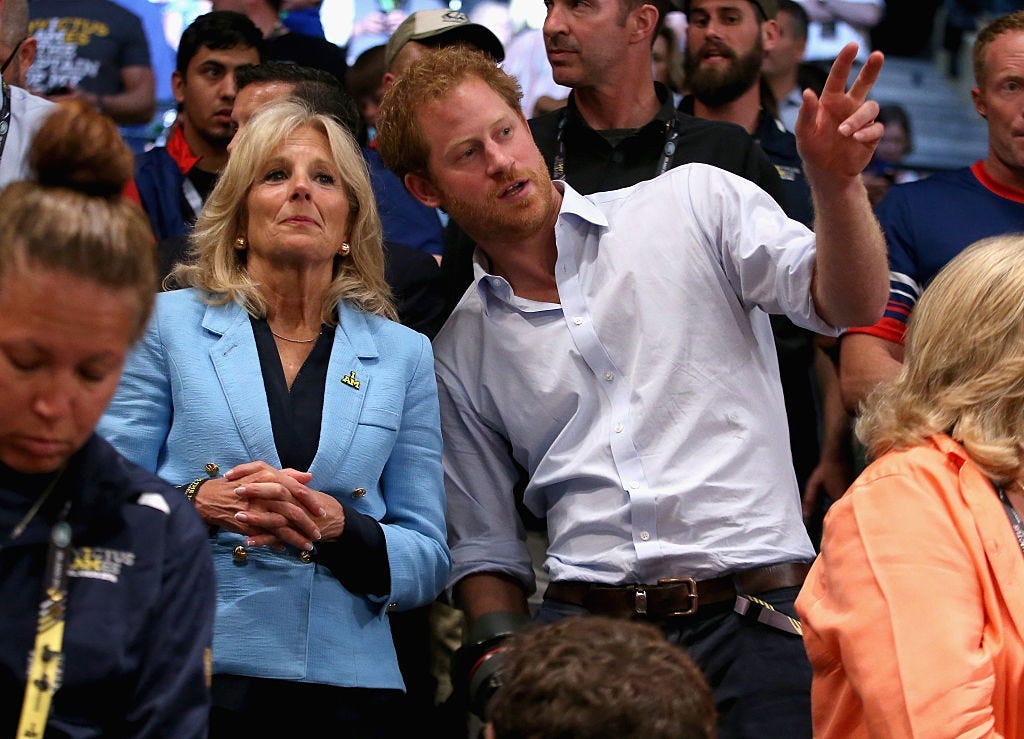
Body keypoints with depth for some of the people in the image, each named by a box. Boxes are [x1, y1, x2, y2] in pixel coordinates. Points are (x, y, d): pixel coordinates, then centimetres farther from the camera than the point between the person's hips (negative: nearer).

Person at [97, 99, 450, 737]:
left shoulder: (404, 354, 12)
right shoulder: (169, 322, 8)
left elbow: (429, 561, 8)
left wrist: (336, 524, -11)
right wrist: (201, 503, -15)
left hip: (348, 681, 2)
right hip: (192, 674, -1)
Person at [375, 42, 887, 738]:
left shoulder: (696, 204, 8)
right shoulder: (459, 350, 16)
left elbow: (851, 304, -4)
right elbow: (487, 547, 20)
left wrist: (837, 184, -23)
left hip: (756, 623, -2)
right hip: (583, 623, 2)